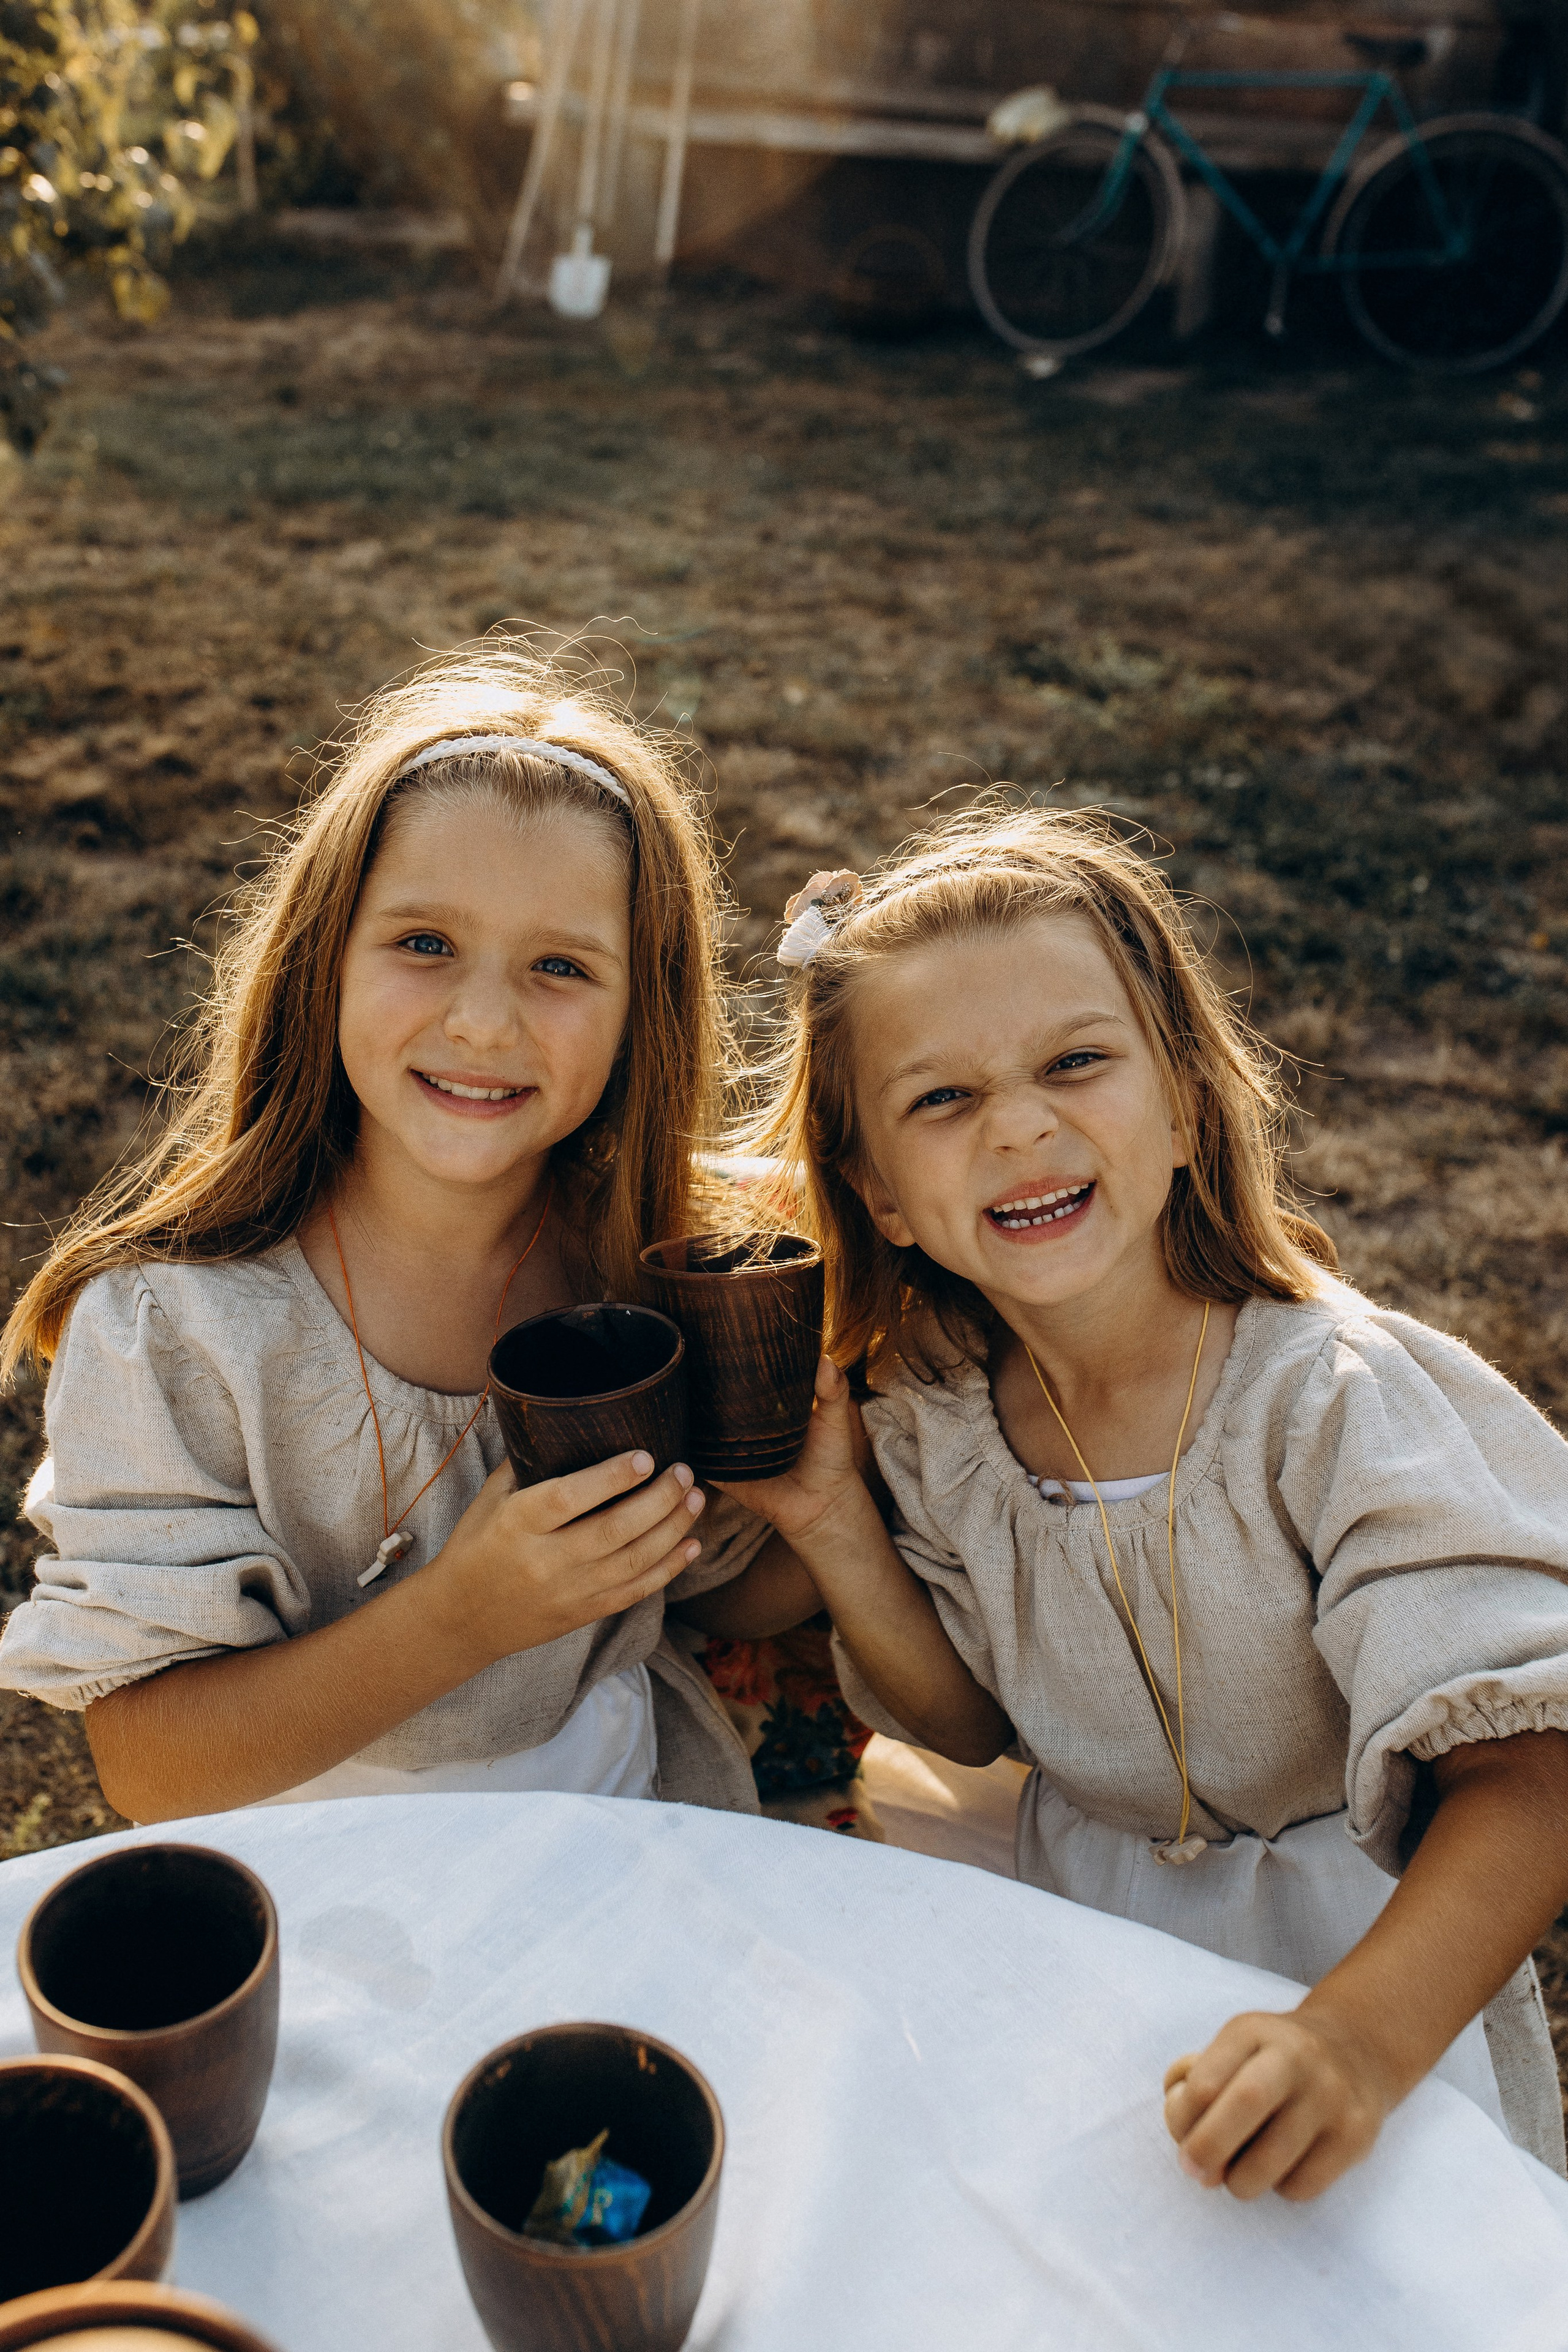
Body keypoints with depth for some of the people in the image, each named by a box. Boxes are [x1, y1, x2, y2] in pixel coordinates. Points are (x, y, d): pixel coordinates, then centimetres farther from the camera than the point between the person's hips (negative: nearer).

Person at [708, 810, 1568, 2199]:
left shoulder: (1329, 1398, -27)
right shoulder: (931, 1413, -11)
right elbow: (980, 1724, 2)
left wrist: (1360, 2035, -48)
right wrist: (832, 1526, -14)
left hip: (1380, 1952, -3)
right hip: (1088, 1927, 4)